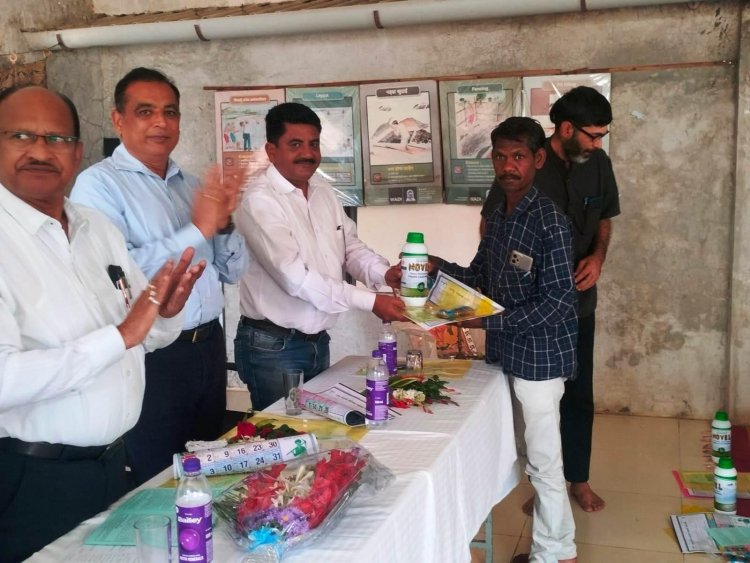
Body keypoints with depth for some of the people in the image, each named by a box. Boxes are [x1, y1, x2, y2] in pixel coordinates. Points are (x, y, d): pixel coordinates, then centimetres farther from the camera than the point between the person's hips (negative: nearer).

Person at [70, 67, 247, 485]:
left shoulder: (193, 185, 12)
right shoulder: (99, 184, -8)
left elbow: (234, 271, 12)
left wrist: (223, 223, -7)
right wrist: (197, 230, -20)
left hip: (208, 346, 7)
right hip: (151, 356, -6)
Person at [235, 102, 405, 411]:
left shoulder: (323, 191, 8)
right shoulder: (260, 200, -17)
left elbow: (352, 246, 10)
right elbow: (295, 277, -25)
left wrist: (384, 273, -12)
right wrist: (371, 302, -24)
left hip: (318, 340, 7)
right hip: (273, 347, -7)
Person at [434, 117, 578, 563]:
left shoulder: (550, 222, -17)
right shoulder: (498, 216, 8)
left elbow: (558, 302, -20)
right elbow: (481, 278, 16)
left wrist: (488, 322, -21)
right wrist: (437, 267, -1)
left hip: (539, 356, -8)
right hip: (505, 352, 8)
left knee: (544, 461, 3)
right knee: (523, 454, 16)